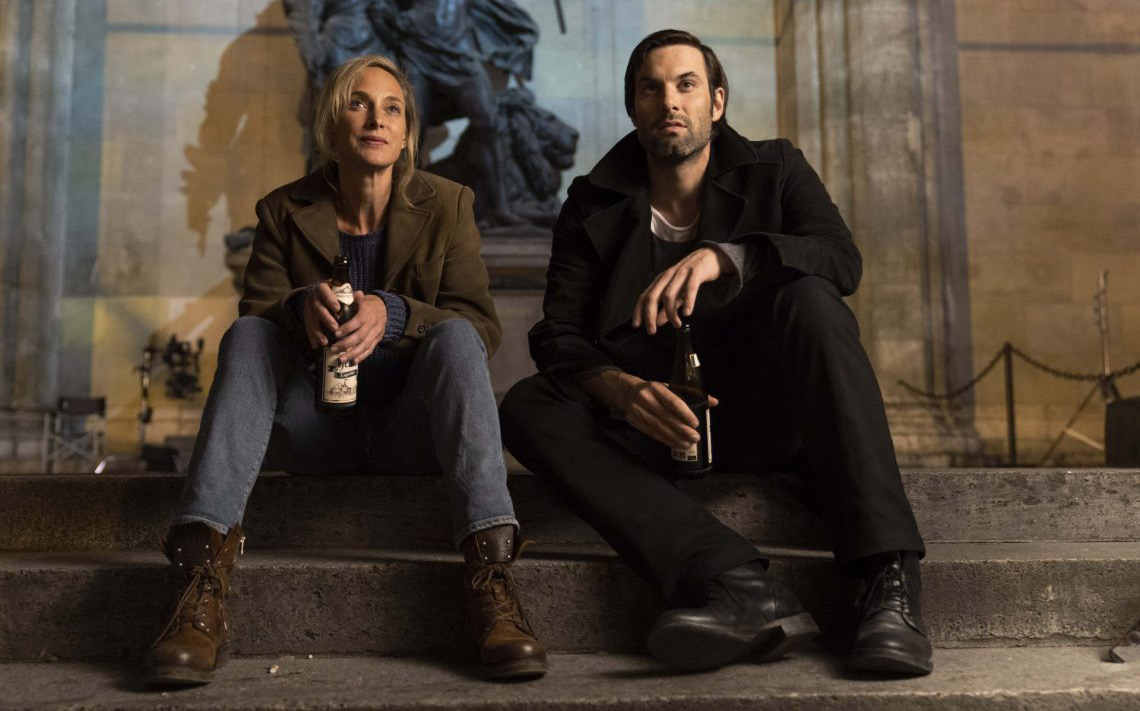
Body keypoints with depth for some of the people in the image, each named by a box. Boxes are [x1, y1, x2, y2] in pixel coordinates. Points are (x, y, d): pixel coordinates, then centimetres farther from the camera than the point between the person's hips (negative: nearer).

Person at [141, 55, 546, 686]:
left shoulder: (445, 204, 2)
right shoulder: (284, 212, 5)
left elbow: (481, 325, -7)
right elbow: (254, 316, -2)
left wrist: (391, 314, -27)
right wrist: (301, 306, -27)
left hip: (413, 432, -1)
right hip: (317, 433, 1)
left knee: (454, 335, -29)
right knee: (246, 335, -23)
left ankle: (490, 575, -43)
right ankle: (203, 585, -38)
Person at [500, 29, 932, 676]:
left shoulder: (774, 170, 7)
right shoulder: (594, 206, 9)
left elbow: (842, 258, -14)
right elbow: (558, 336, -3)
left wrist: (720, 256, -32)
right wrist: (624, 392, -26)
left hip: (766, 418, -1)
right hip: (657, 426, 2)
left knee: (809, 300, -29)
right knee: (528, 408, -24)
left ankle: (890, 580, -36)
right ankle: (742, 587, -41)